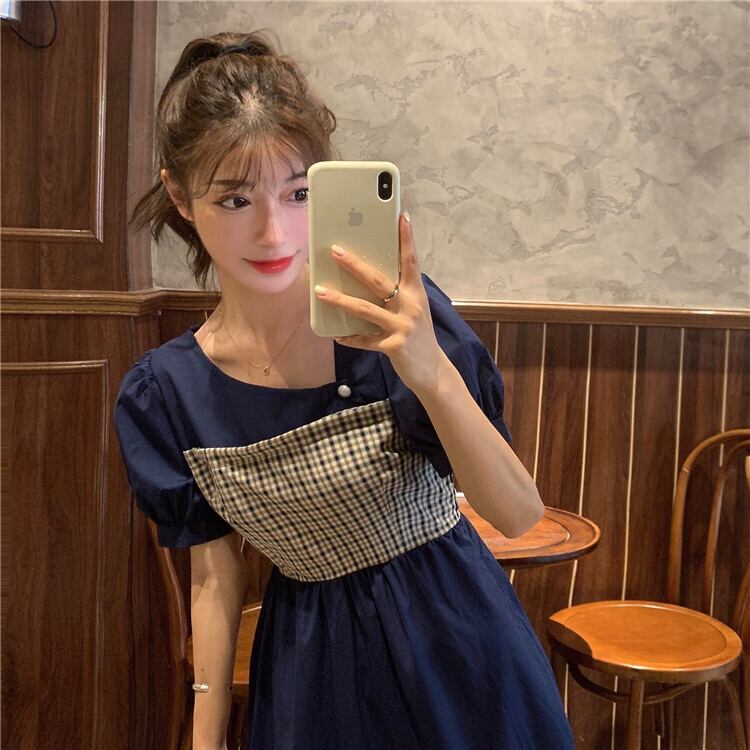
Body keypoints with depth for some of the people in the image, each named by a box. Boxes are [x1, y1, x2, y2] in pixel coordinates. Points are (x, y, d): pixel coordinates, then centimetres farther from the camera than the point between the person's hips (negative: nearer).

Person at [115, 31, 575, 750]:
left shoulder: (387, 317, -21)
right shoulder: (161, 394, -12)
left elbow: (518, 515, -23)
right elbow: (214, 574, -1)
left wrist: (431, 372, -39)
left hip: (456, 640, -1)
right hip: (309, 662, 2)